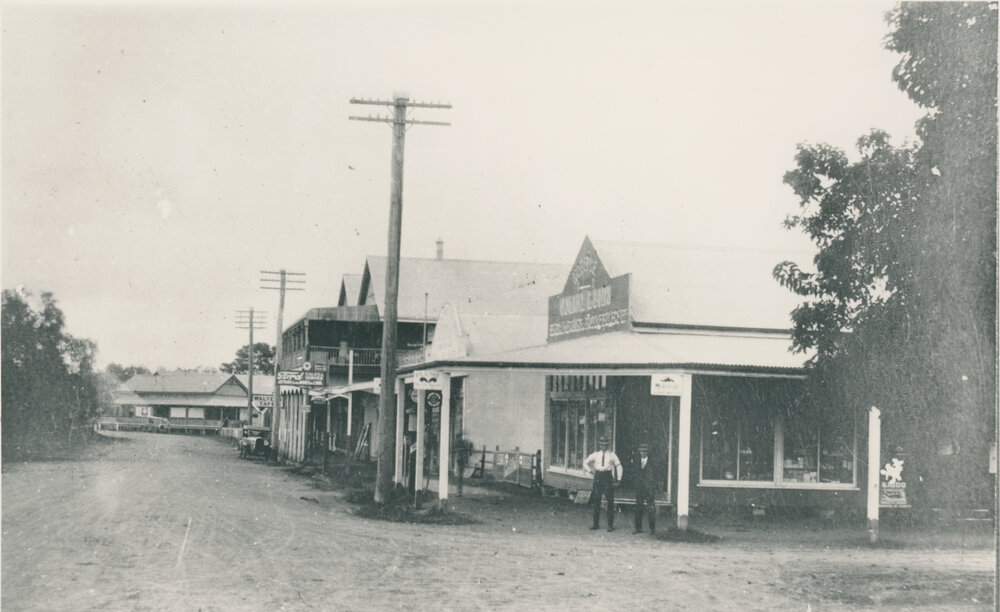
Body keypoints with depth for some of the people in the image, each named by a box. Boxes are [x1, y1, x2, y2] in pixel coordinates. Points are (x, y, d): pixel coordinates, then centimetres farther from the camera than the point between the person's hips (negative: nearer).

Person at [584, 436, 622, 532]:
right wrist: (590, 470, 8)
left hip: (608, 477, -2)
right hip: (598, 477, 2)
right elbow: (585, 462, 19)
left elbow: (618, 466, 8)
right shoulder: (595, 454, 8)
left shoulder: (611, 455, 3)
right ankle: (596, 524, 9)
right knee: (596, 501, 2)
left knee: (610, 501, -5)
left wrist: (618, 479, 5)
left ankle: (610, 525, 0)